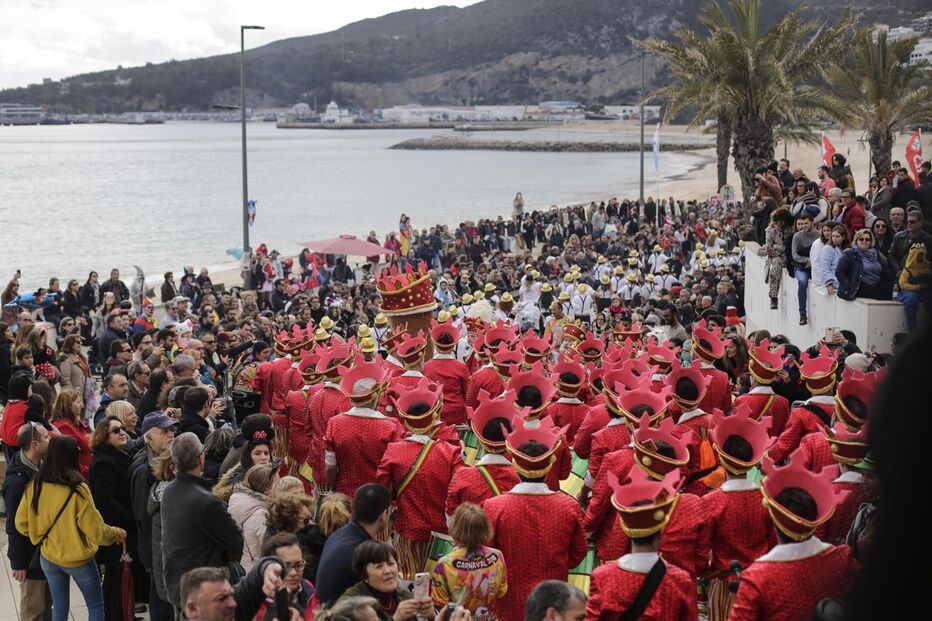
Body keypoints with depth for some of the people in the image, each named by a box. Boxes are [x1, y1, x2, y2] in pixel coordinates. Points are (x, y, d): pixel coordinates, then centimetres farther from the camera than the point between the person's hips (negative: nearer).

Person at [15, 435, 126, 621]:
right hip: (78, 559, -4)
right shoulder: (77, 490, -25)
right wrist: (119, 534, -2)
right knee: (95, 606, 15)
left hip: (48, 557, 4)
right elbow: (97, 532, -21)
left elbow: (21, 523, 0)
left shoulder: (34, 486, -11)